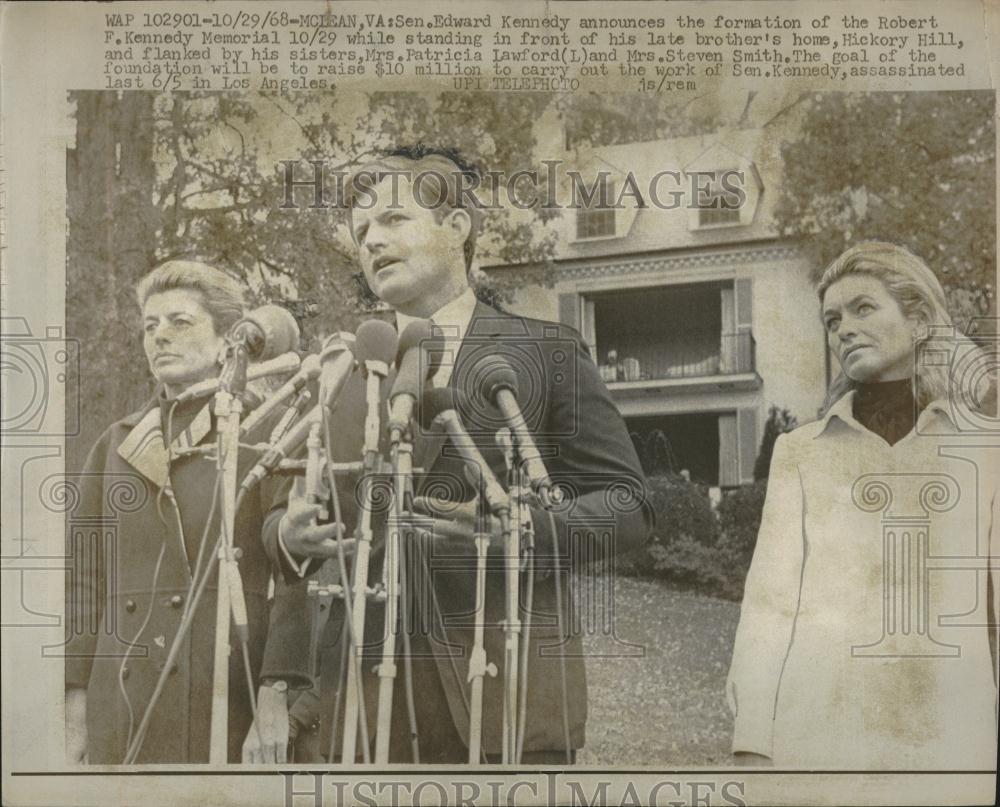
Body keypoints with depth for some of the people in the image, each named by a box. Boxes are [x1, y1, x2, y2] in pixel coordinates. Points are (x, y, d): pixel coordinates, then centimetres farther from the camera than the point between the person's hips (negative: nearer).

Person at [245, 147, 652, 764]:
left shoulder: (547, 353, 6)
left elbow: (626, 506, 2)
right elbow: (282, 513, 22)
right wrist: (288, 532, -2)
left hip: (508, 690, -3)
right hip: (365, 698, 3)